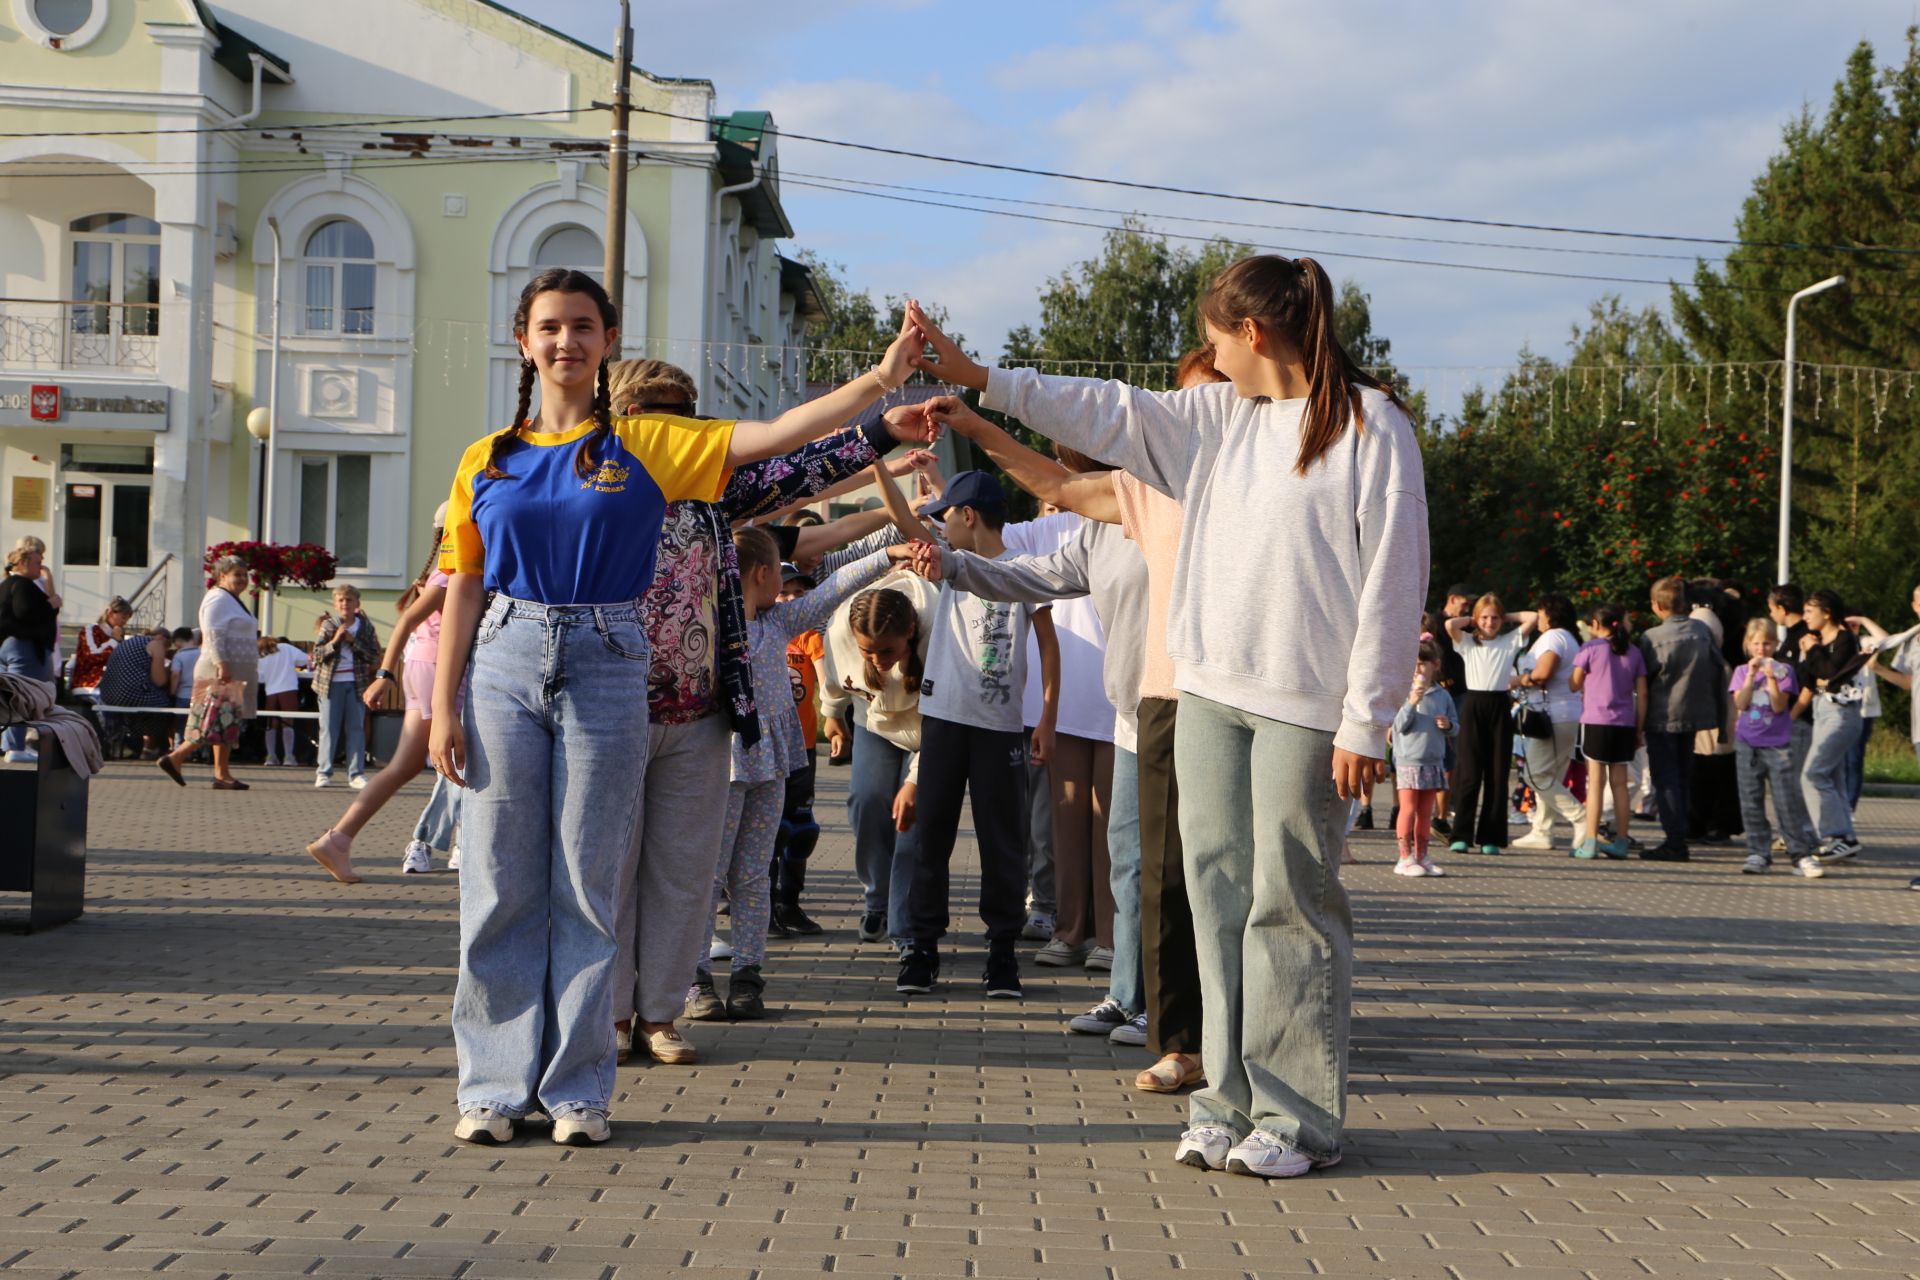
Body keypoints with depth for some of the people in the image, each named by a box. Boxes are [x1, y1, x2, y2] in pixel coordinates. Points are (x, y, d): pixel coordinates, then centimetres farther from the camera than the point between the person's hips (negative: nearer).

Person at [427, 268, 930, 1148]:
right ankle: (495, 1086, 10)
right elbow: (464, 588, 8)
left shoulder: (646, 445, 3)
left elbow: (771, 436, -6)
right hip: (505, 665, 1)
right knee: (501, 886, 2)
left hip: (607, 672, -1)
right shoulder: (487, 460, 9)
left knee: (589, 886, 2)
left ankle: (578, 1089, 10)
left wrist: (879, 380, -16)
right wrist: (443, 705, 1)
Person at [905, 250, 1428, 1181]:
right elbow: (1109, 414, 18)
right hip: (1210, 691, 7)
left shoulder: (1371, 427, -5)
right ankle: (1231, 1103, 11)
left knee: (1287, 900, -4)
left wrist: (1365, 723, -12)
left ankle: (1299, 1118, 3)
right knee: (1219, 893, 5)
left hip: (1305, 706, -6)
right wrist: (981, 383, 11)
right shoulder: (1218, 415, 15)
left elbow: (1391, 584, -9)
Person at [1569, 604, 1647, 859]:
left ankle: (1590, 842, -5)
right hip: (1625, 724, 4)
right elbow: (1642, 694, 7)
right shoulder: (1634, 652, 8)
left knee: (1596, 782, -3)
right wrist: (1639, 729, 12)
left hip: (1595, 721, -3)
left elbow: (1574, 685, -1)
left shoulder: (1590, 649, -3)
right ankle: (1622, 841, 10)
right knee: (1619, 783, 9)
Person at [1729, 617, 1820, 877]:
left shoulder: (1783, 670, 2)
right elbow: (1740, 704, -5)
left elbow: (1779, 706, -8)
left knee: (1788, 801, -6)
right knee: (1751, 802, 2)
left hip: (1778, 743, -2)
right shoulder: (1742, 671, 9)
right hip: (1747, 743, 2)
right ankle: (1758, 853, 8)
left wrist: (1772, 678, -19)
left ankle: (1801, 854, -2)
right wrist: (1752, 675, -13)